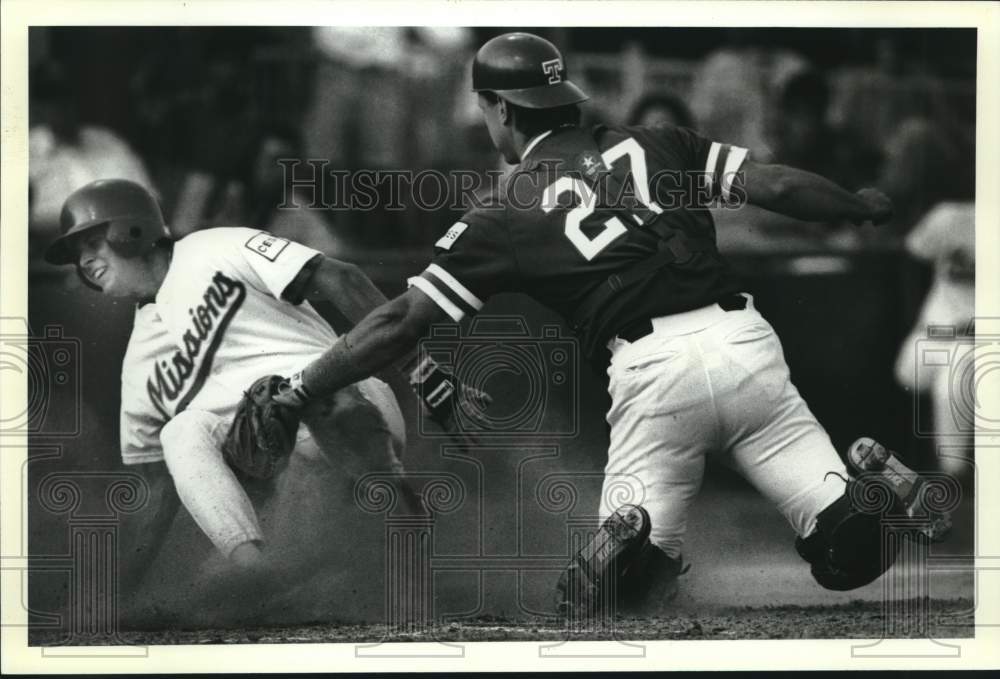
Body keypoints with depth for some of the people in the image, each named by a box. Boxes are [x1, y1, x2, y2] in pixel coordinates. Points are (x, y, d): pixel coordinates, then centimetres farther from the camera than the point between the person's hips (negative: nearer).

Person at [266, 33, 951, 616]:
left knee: (633, 585, 6)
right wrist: (865, 206, 28)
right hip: (745, 339, 3)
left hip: (652, 370, -3)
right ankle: (869, 484, -23)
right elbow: (775, 185, 10)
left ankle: (633, 534, -25)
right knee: (849, 554, 7)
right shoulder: (655, 145, 17)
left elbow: (401, 322, 9)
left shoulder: (508, 214, 10)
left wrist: (298, 392, 17)